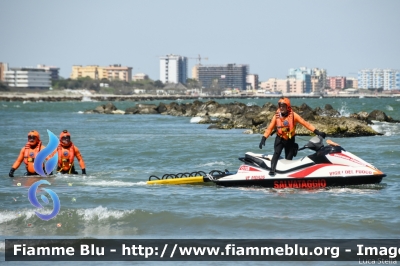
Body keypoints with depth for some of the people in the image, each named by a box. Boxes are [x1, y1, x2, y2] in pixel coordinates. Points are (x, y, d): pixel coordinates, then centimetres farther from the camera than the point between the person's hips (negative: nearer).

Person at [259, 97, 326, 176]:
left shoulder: (293, 115, -11)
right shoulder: (276, 116, -6)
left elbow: (305, 123, -11)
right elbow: (270, 128, 0)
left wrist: (317, 132, -16)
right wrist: (263, 139, -7)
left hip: (290, 140, 0)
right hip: (280, 139, 0)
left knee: (289, 158, 4)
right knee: (276, 153, -22)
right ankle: (272, 169, -30)